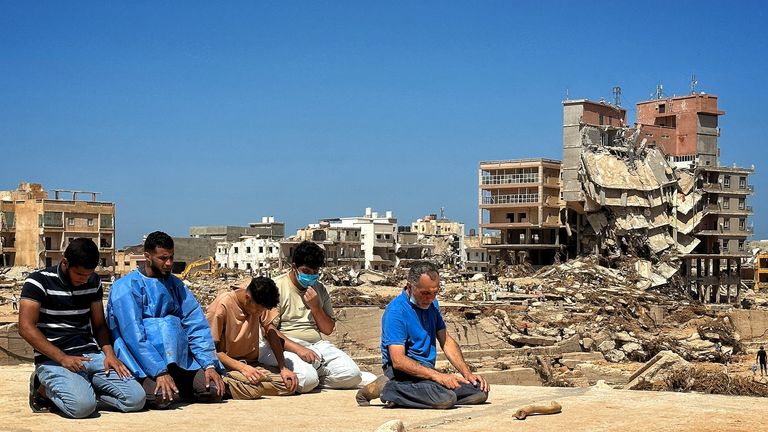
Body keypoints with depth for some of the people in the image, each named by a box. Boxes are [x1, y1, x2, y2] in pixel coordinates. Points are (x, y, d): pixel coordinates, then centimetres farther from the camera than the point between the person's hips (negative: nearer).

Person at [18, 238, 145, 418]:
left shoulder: (93, 282, 12)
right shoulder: (39, 281, -6)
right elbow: (26, 328, -13)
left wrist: (109, 353, -3)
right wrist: (63, 359, -20)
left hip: (91, 355, 5)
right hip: (54, 360, -5)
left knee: (136, 398, -13)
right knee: (83, 405, -32)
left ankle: (84, 386, 9)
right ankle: (45, 389, 0)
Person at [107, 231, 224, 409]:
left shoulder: (176, 285, 11)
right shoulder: (126, 287, -8)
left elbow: (197, 325, 1)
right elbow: (133, 336, -18)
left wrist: (210, 365, -12)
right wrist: (160, 372, -27)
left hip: (177, 358, 6)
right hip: (137, 359, -6)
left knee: (214, 390, -14)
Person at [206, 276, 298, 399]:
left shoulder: (260, 304, 0)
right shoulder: (222, 306, -17)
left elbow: (270, 330, 6)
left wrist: (283, 368, -5)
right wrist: (242, 368, -26)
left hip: (251, 365, 8)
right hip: (227, 365, -8)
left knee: (289, 383, -18)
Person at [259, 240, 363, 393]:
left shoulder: (320, 290, 16)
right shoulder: (276, 287, -3)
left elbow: (328, 329, 15)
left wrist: (315, 307, -3)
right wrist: (298, 349, -23)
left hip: (317, 345, 6)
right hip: (286, 346, -6)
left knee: (352, 375, -17)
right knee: (307, 379, -35)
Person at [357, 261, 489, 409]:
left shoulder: (431, 304, 12)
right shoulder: (396, 311, -15)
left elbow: (447, 341, 16)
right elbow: (398, 361, -21)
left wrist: (467, 373, 2)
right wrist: (437, 376, -27)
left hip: (428, 371, 9)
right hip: (402, 372, -9)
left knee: (480, 390, -8)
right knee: (445, 397, -35)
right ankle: (386, 389, -15)